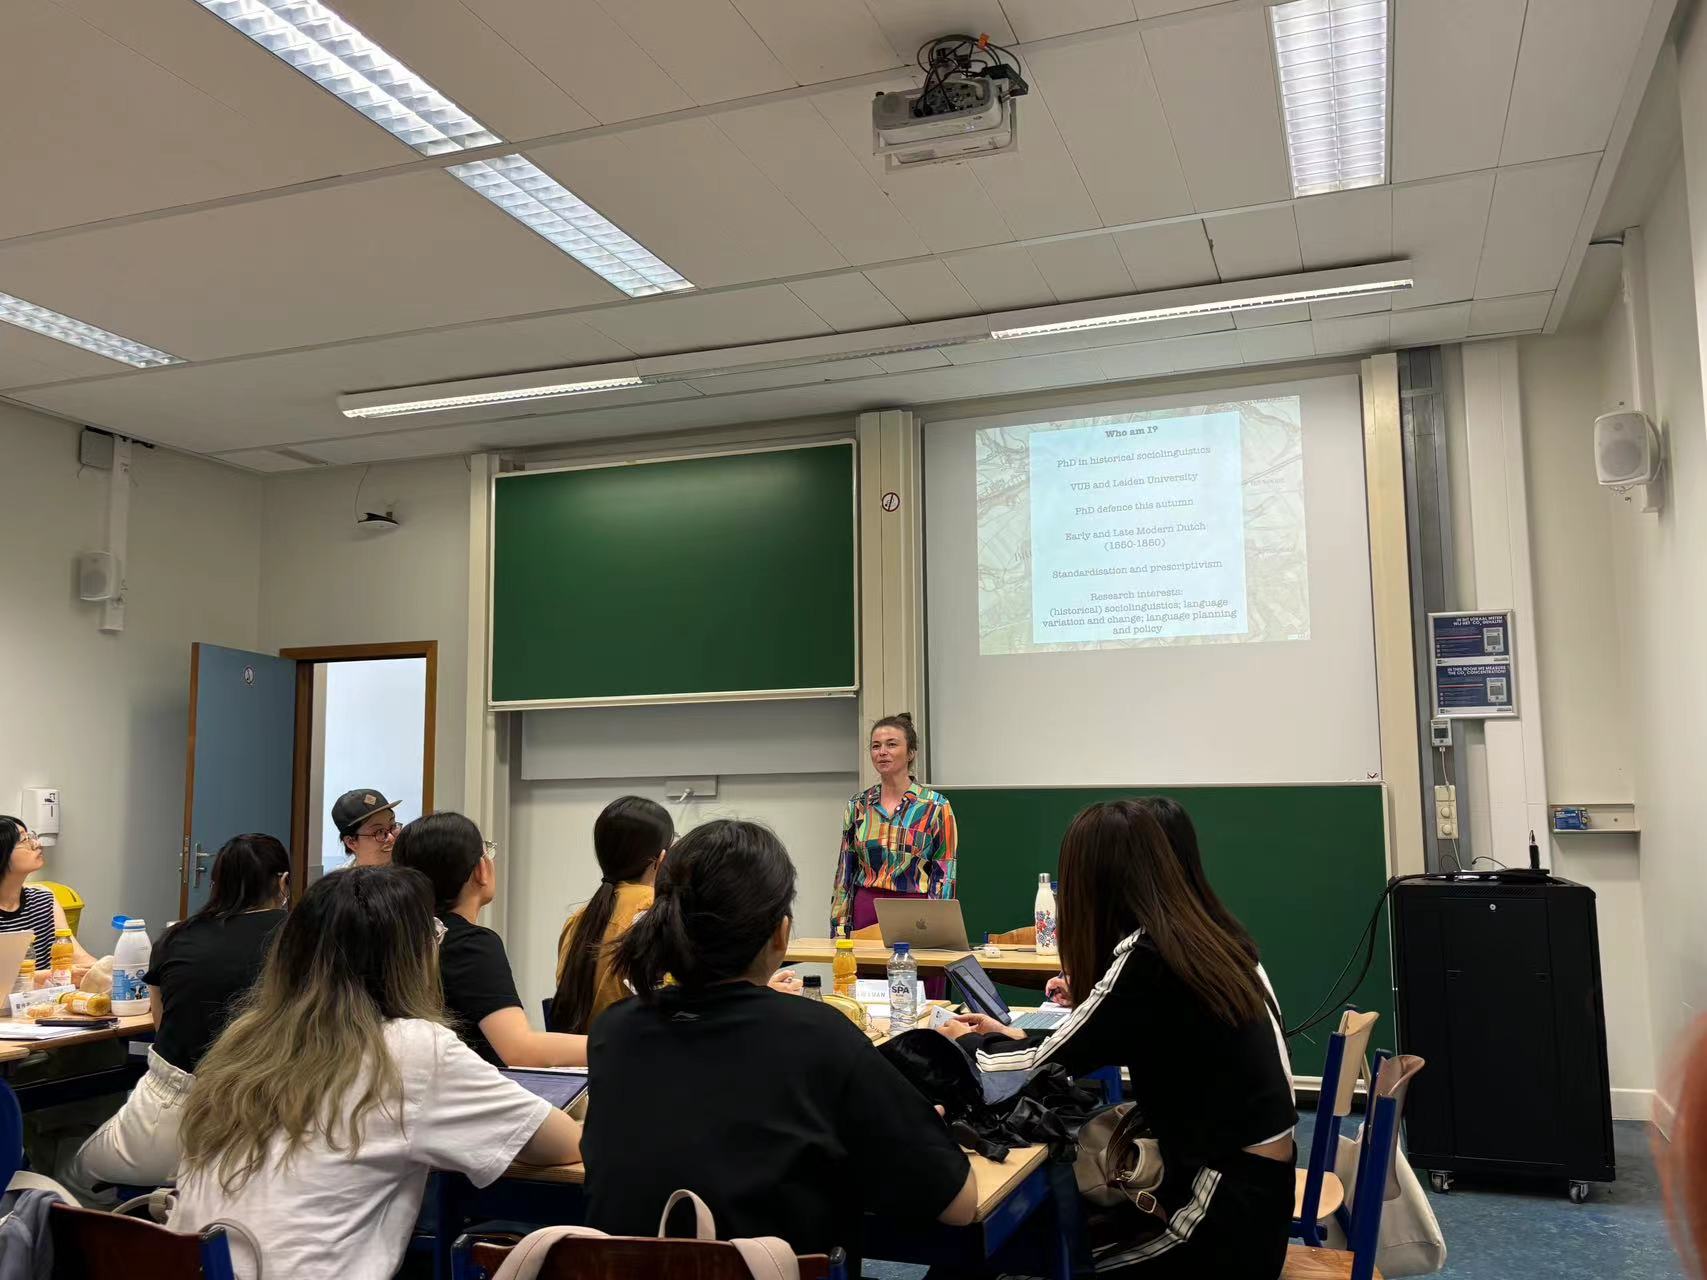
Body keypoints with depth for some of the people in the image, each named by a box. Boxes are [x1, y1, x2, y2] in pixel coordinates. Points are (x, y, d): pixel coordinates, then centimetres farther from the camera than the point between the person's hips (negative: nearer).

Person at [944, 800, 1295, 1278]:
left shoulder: (1144, 957, -20)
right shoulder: (1196, 938, 5)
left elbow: (1047, 1068, -11)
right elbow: (1102, 1040, 17)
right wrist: (1010, 1035, 23)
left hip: (1227, 1210, -8)